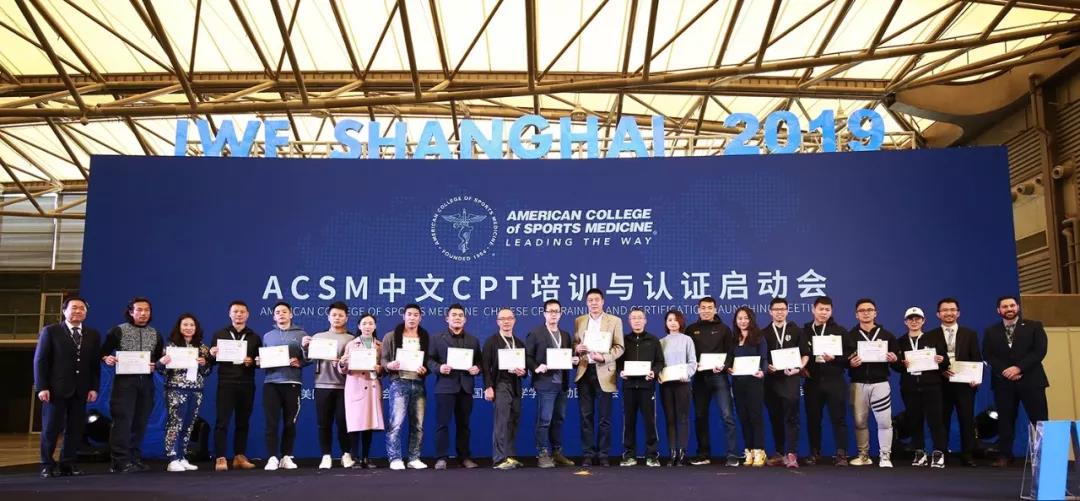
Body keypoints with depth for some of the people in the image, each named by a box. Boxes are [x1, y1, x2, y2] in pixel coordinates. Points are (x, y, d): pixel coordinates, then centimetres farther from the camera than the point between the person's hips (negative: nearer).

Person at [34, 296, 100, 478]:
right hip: (56, 389, -3)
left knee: (75, 429, 3)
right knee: (51, 429, 2)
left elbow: (95, 364, 10)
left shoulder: (93, 335, 12)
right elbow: (40, 360, -2)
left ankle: (68, 465, 12)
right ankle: (47, 465, 14)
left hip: (81, 390, 3)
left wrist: (94, 388, 1)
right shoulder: (50, 331, 2)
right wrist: (42, 387, -10)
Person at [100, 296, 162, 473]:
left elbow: (160, 358, 16)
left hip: (146, 381, 4)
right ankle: (120, 461, -6)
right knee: (123, 420, -9)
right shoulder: (118, 331, 2)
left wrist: (156, 365, -5)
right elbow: (103, 352, 3)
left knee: (141, 422, 6)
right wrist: (107, 359, -18)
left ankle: (134, 458, 15)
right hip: (124, 381, -4)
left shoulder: (155, 334, 13)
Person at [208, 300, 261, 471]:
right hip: (226, 384, -2)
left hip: (247, 385, 2)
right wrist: (212, 355, -16)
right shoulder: (219, 334, 8)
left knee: (243, 422, 6)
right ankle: (220, 458, -4)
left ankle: (240, 456, 13)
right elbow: (211, 360, 6)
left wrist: (252, 362, -11)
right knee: (222, 422, -5)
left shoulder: (254, 337, 12)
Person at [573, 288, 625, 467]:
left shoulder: (615, 321, 3)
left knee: (604, 418, 2)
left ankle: (603, 455, 10)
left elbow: (619, 347, -1)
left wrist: (604, 357, -17)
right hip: (584, 372, 2)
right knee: (586, 416, 4)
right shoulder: (578, 321, 12)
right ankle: (588, 454, 10)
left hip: (604, 373, -2)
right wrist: (577, 348, -9)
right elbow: (574, 344, 14)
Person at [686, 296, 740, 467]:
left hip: (719, 376, -2)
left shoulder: (723, 329, 7)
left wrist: (723, 366, -16)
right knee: (700, 416, 6)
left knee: (727, 415, -9)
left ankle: (732, 454, -7)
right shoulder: (691, 330, 11)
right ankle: (703, 454, 15)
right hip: (699, 377, 2)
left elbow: (730, 352, 2)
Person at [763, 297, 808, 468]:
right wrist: (766, 367, -7)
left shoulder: (795, 330, 7)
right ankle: (779, 453, 15)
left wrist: (799, 368, -10)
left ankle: (791, 454, -11)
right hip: (771, 379, 2)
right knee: (775, 418, 7)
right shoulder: (765, 333, 11)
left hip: (790, 378, -2)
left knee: (791, 417, -9)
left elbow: (805, 354, 6)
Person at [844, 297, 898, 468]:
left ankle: (885, 456, 5)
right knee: (860, 421, 6)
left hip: (880, 383, 0)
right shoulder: (849, 336, 6)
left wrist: (894, 359, -13)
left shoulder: (887, 335, 8)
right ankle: (863, 455, 17)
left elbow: (896, 359, 9)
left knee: (884, 421, -4)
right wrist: (850, 363, -19)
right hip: (858, 384, 1)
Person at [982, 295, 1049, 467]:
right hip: (1003, 382, 2)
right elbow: (987, 356, 3)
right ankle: (1005, 455, 6)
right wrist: (1005, 371, -12)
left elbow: (1040, 350, -4)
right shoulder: (991, 332, 12)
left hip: (1030, 379, -1)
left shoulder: (1034, 326, 7)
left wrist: (1018, 368, -14)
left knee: (1039, 420, -4)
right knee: (1005, 420, 2)